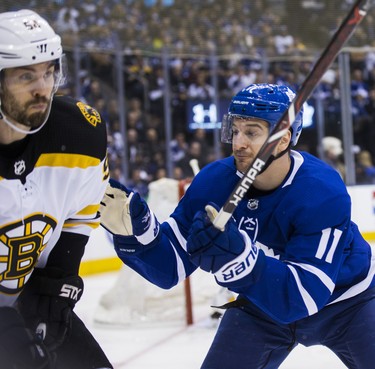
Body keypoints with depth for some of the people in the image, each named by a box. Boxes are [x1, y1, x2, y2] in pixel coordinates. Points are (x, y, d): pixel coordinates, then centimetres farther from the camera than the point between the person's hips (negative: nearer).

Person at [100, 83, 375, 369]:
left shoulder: (323, 192, -33)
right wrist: (136, 230, -35)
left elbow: (304, 294, -40)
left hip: (344, 300, -3)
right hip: (263, 301, 3)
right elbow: (171, 266, -15)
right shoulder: (214, 181, -19)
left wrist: (238, 258, -54)